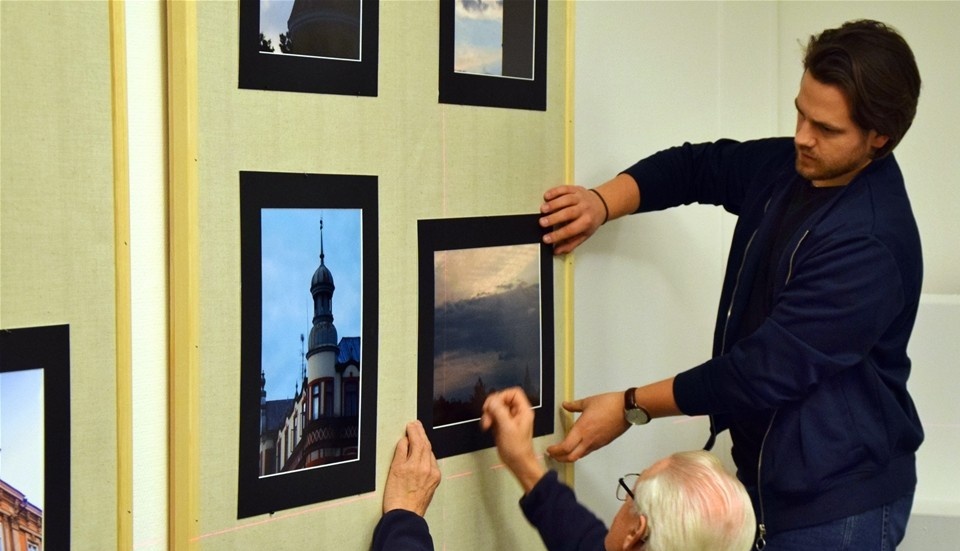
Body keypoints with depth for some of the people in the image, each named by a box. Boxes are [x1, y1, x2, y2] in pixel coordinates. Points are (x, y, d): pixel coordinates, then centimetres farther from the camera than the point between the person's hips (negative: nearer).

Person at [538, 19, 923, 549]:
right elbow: (696, 167, 10)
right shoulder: (786, 166, -1)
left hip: (838, 503, -7)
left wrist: (632, 407, -18)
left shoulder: (870, 243, -26)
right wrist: (602, 202, -11)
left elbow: (770, 368, -25)